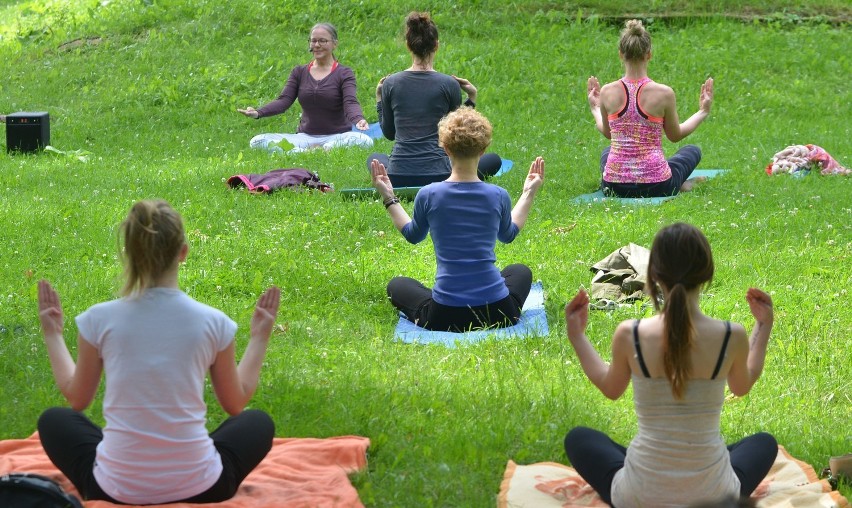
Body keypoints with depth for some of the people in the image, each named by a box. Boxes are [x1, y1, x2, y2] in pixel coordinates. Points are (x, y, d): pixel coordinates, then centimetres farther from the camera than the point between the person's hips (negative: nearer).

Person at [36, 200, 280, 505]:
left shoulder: (99, 320, -7)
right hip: (198, 488, 0)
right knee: (258, 422, 30)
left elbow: (77, 398, 10)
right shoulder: (212, 322, -7)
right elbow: (236, 403, 9)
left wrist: (52, 335, 23)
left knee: (53, 420, 30)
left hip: (116, 488, 0)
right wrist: (260, 338, 21)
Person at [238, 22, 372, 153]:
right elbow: (284, 100, -1)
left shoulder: (344, 73, 2)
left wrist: (359, 119, -40)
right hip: (306, 137, 3)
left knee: (365, 141, -37)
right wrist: (258, 113, -22)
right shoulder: (299, 72, 12)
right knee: (257, 142, -18)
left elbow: (350, 102, -15)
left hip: (336, 136, -3)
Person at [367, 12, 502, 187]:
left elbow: (389, 133, 12)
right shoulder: (449, 85, -6)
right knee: (493, 159, 19)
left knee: (374, 158, 38)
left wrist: (379, 99, 20)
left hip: (397, 178, 3)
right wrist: (471, 99, 11)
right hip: (437, 175, -3)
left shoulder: (391, 83, 0)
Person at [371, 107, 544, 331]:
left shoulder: (428, 195, -9)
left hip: (444, 317, -1)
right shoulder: (498, 196, -6)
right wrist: (529, 193, 29)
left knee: (396, 285, 29)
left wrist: (389, 198, 23)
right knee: (520, 272, 36)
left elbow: (413, 235, 13)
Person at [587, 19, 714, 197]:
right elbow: (675, 136, 4)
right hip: (656, 187, -2)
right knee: (693, 151, 30)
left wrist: (595, 109, 31)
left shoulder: (607, 92, -8)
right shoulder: (663, 93, -14)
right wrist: (703, 112, 18)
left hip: (614, 187, 2)